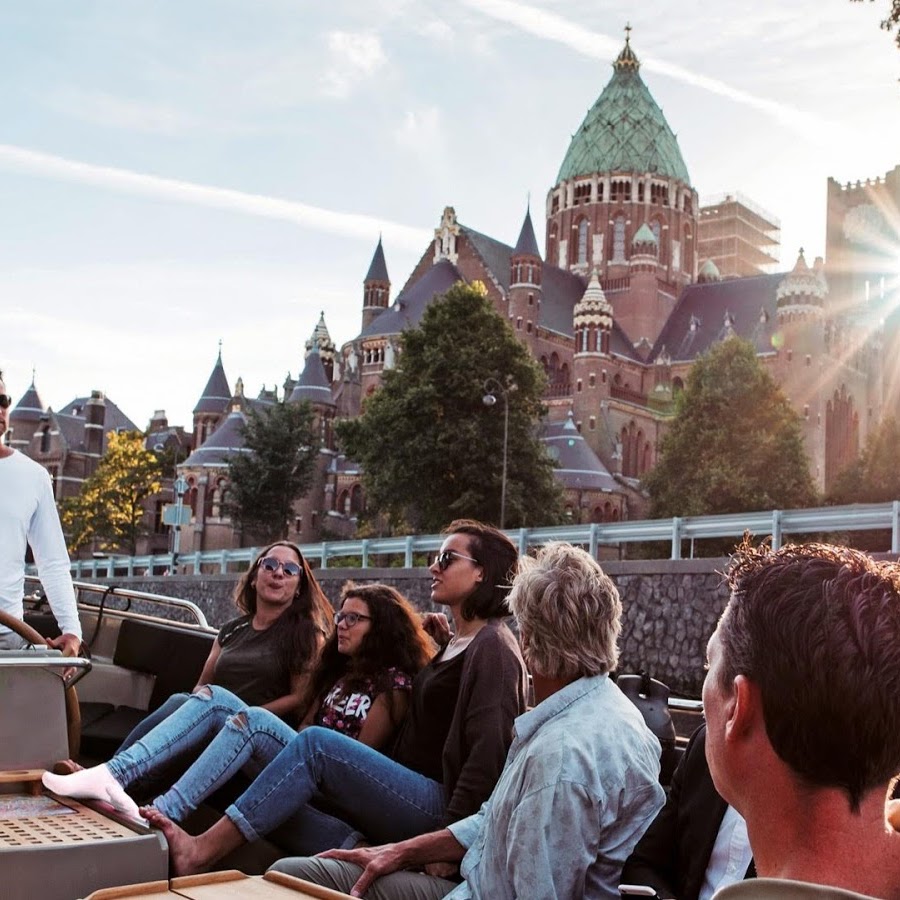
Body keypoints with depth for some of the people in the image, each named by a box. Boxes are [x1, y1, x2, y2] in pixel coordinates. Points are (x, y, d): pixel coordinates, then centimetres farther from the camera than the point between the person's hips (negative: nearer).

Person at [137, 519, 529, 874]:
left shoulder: (493, 646, -8)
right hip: (410, 794, 9)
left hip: (438, 806, -9)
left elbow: (488, 753, -18)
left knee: (316, 743, -21)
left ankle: (202, 850, -22)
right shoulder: (455, 644, 23)